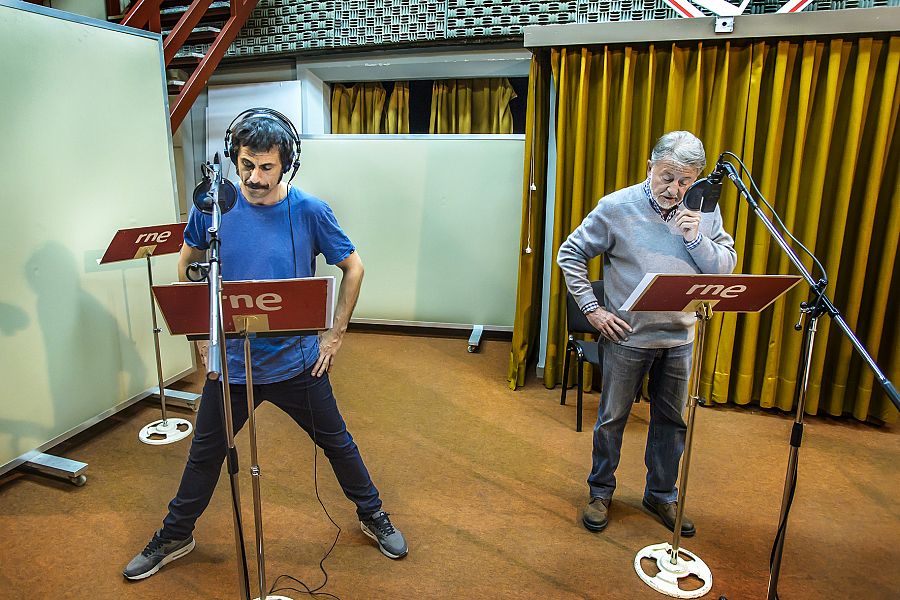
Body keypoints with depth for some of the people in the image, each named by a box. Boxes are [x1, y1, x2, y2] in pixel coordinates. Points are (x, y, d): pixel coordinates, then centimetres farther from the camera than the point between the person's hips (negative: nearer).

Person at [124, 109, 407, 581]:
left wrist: (335, 334, -3)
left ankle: (372, 516, 39)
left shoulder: (310, 211, -13)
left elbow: (353, 268, -1)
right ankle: (174, 536, 43)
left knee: (336, 442, 15)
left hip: (297, 362, -1)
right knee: (205, 452, 18)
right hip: (230, 361, 2)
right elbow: (187, 264, 9)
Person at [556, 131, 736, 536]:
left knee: (672, 420, 16)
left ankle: (661, 494, 35)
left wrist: (696, 239, -18)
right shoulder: (617, 207, -11)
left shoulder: (705, 209, -1)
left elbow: (726, 266, 0)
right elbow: (570, 255, -6)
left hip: (679, 339, 4)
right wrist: (591, 309, -10)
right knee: (612, 418, 10)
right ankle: (600, 491, 30)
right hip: (626, 336, -3)